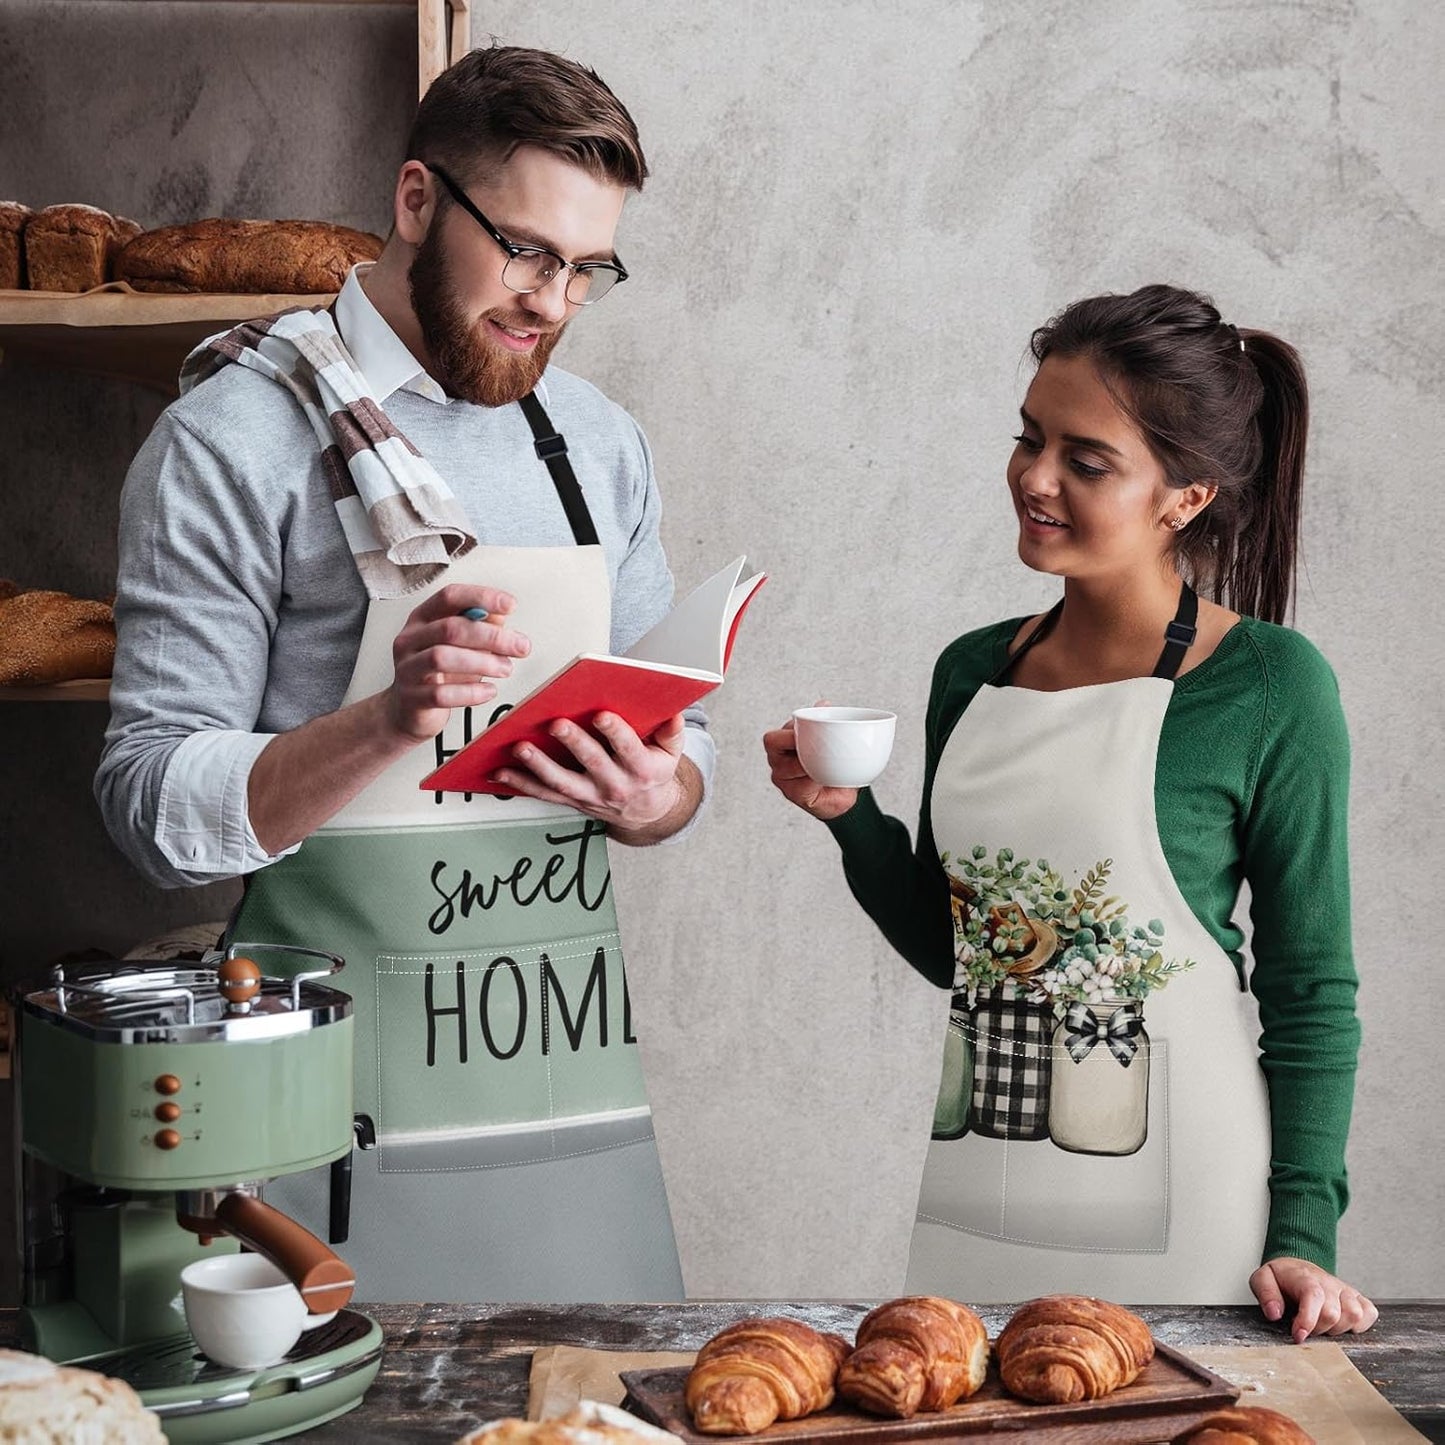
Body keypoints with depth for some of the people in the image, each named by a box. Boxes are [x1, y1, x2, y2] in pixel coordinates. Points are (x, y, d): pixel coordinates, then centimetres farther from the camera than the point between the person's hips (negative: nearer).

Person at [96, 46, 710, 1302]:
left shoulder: (601, 444, 11)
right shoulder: (238, 438, -7)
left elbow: (677, 739, 16)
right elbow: (156, 804, -11)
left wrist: (652, 793, -8)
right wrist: (388, 722, -27)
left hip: (572, 1048, 5)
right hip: (347, 1077, -5)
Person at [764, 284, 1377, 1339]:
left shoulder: (1270, 685, -10)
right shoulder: (975, 670, 4)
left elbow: (1312, 986, -6)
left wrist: (1301, 1232, -12)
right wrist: (848, 816, -3)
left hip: (1174, 1196, -4)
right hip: (977, 1185, 5)